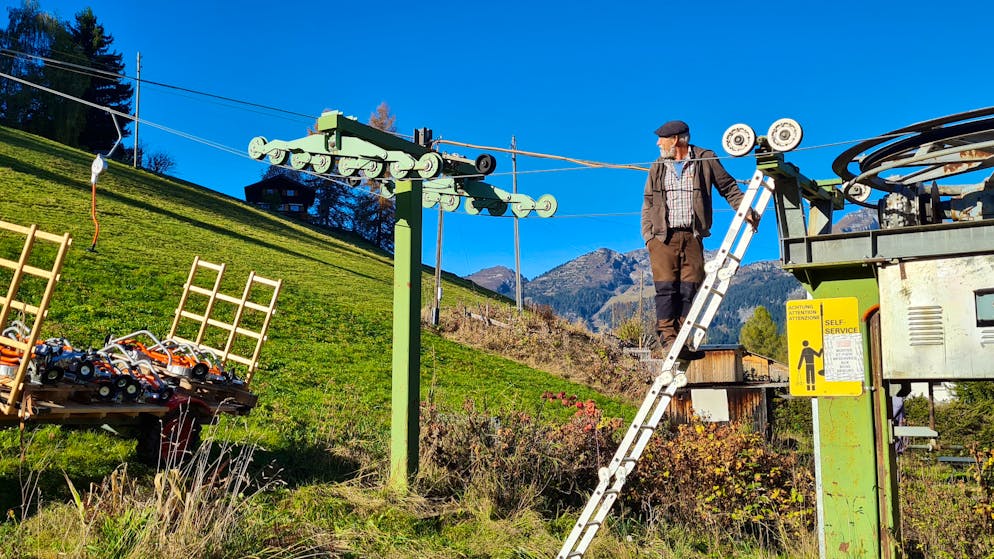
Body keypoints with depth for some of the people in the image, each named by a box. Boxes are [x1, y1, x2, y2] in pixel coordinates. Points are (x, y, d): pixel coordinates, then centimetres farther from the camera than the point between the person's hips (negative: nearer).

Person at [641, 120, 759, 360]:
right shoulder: (657, 167, 16)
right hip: (663, 237, 1)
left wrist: (745, 211, 2)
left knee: (689, 289, -4)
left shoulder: (705, 160, 7)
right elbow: (648, 204, 16)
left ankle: (684, 340, -1)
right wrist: (648, 235, 5)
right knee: (666, 288, -8)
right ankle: (668, 338, -8)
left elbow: (728, 187, 13)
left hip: (692, 237, -1)